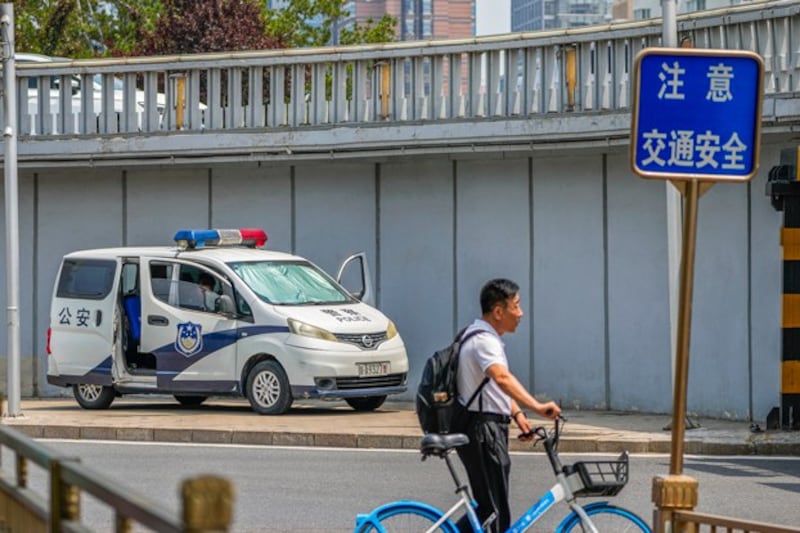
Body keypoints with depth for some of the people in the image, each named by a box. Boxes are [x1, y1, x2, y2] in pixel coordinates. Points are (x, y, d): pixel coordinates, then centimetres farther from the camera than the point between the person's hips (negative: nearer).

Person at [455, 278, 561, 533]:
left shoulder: (485, 337, 16)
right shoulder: (484, 341, -18)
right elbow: (502, 378, -37)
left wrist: (516, 413, 11)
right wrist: (536, 406, -47)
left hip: (490, 429, 10)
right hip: (483, 429, -10)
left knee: (487, 508, 15)